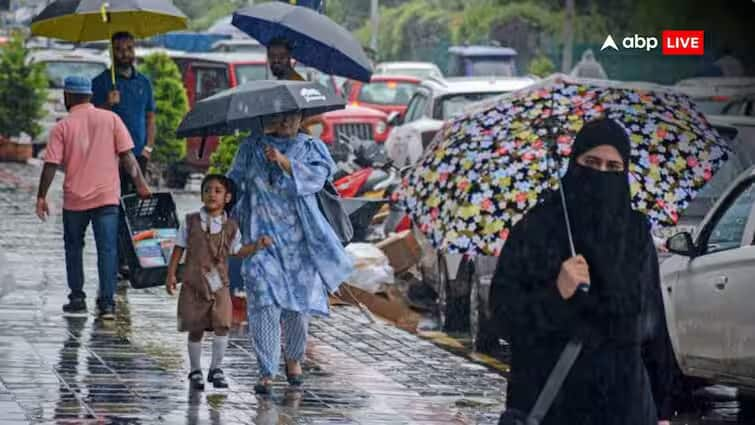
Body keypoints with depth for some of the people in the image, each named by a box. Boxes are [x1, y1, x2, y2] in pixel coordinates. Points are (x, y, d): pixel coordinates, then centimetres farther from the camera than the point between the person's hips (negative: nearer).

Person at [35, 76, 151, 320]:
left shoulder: (62, 127, -3)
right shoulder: (111, 119, 1)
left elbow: (51, 165, -7)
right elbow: (127, 156, -2)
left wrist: (41, 197, 0)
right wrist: (141, 184, 3)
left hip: (75, 198, -1)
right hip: (107, 197, 1)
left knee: (74, 247, 17)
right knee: (107, 249, 0)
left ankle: (77, 299, 18)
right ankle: (107, 303, -7)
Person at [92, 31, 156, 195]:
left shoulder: (143, 82, 15)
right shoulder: (101, 82, 2)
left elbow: (150, 117, 17)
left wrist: (148, 147, 5)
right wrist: (108, 104, -21)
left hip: (138, 154, 4)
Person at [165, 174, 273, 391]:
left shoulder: (230, 227, 3)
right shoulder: (191, 222, 0)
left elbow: (237, 250, 14)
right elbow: (179, 248, 5)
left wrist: (257, 246, -1)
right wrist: (171, 275, 1)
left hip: (219, 284, 0)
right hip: (193, 283, 0)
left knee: (222, 324, -13)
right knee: (196, 328, 5)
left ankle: (216, 369, 3)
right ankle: (195, 371, 22)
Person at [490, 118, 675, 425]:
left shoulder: (636, 235, 9)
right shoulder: (534, 231, -2)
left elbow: (654, 321, 11)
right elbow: (503, 308, -5)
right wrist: (556, 294, -23)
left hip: (623, 399, 3)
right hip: (550, 399, -3)